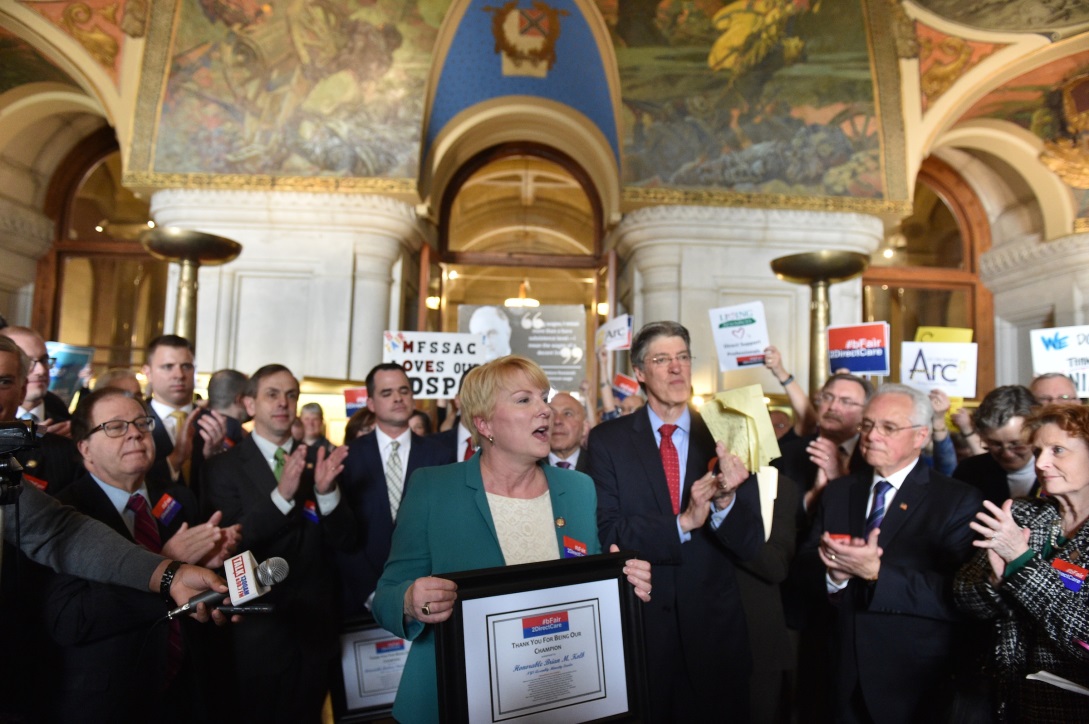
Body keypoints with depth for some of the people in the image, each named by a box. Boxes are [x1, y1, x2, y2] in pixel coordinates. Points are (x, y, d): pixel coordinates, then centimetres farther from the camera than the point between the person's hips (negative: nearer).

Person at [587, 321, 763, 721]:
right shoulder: (608, 440, -6)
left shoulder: (724, 438, -3)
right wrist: (682, 524, -23)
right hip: (636, 622, -1)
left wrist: (725, 501, -26)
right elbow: (607, 531, -11)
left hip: (714, 625, 1)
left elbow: (750, 545, -6)